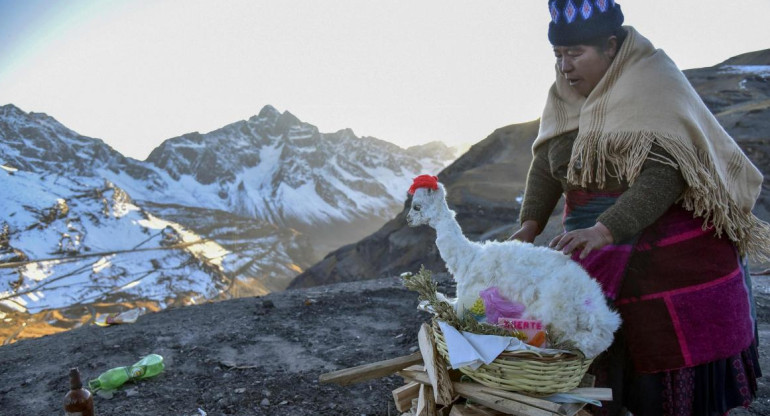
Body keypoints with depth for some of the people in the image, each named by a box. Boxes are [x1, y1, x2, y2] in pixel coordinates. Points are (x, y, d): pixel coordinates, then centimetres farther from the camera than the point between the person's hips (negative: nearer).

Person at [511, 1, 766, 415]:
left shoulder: (654, 85, -16)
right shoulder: (564, 96, 5)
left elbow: (663, 174, -27)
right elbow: (546, 163, 4)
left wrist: (605, 229, -38)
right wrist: (531, 222, -10)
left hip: (672, 257, -5)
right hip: (598, 261, 6)